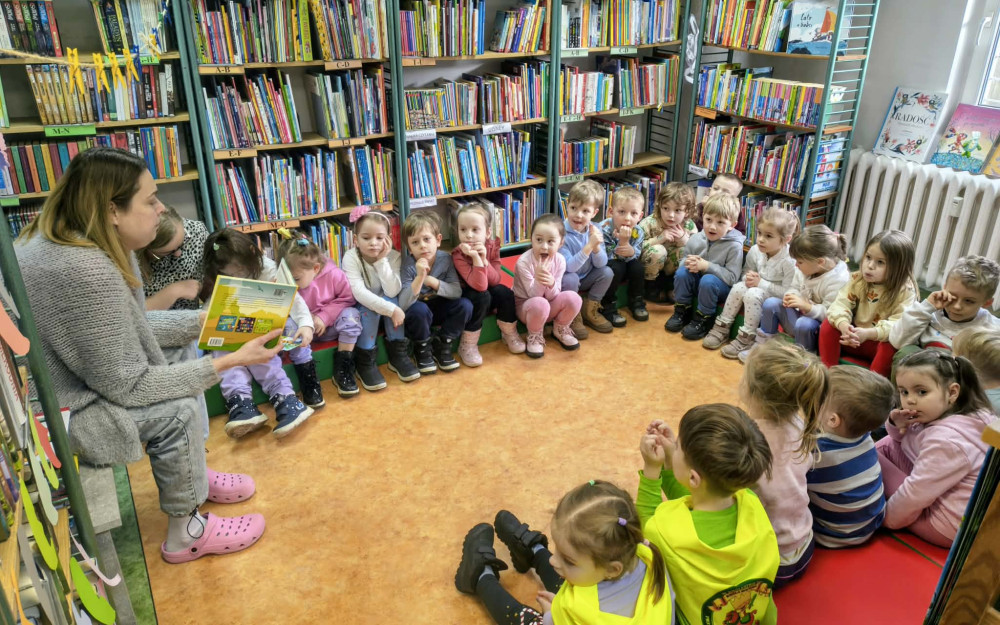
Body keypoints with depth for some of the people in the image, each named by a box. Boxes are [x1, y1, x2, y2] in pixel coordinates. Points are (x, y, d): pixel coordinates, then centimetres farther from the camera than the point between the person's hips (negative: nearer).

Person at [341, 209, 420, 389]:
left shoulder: (393, 256, -15)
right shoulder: (351, 257, -22)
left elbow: (392, 292, -27)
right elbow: (359, 293, -34)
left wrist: (382, 260, -33)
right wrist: (391, 310, -41)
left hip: (383, 304, 2)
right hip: (359, 309, -2)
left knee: (390, 300, -28)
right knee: (369, 308, -33)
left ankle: (398, 354, -15)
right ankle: (365, 362, -19)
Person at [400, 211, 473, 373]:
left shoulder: (445, 258, -15)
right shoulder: (407, 265, -24)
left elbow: (457, 292, -18)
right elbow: (403, 305, -32)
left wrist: (432, 281, -32)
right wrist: (420, 277, -45)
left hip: (439, 308, 3)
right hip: (417, 314, -3)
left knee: (465, 305, -21)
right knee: (419, 309, -35)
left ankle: (441, 345, 1)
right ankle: (422, 348, -4)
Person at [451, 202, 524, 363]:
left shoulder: (493, 246, -14)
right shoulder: (458, 255, -28)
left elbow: (495, 281, -18)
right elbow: (479, 286, -36)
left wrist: (484, 259, -33)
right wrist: (476, 258, -45)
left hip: (489, 297, 4)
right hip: (467, 299, -4)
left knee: (504, 292, -23)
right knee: (482, 296, -33)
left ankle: (509, 334, 1)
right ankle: (468, 345, -21)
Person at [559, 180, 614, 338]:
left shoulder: (595, 229, -10)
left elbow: (601, 264, -11)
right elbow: (569, 267, -32)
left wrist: (596, 246, -32)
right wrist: (589, 245, -41)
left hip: (585, 279, 5)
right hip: (565, 280, -5)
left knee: (607, 272, -15)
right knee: (571, 278, -33)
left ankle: (589, 311, 5)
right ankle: (573, 317, -7)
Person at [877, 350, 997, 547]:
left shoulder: (947, 440, -29)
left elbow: (916, 494, -25)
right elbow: (907, 444, 15)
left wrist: (889, 518, -8)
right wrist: (898, 427, -8)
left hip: (946, 526, -10)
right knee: (886, 446, 10)